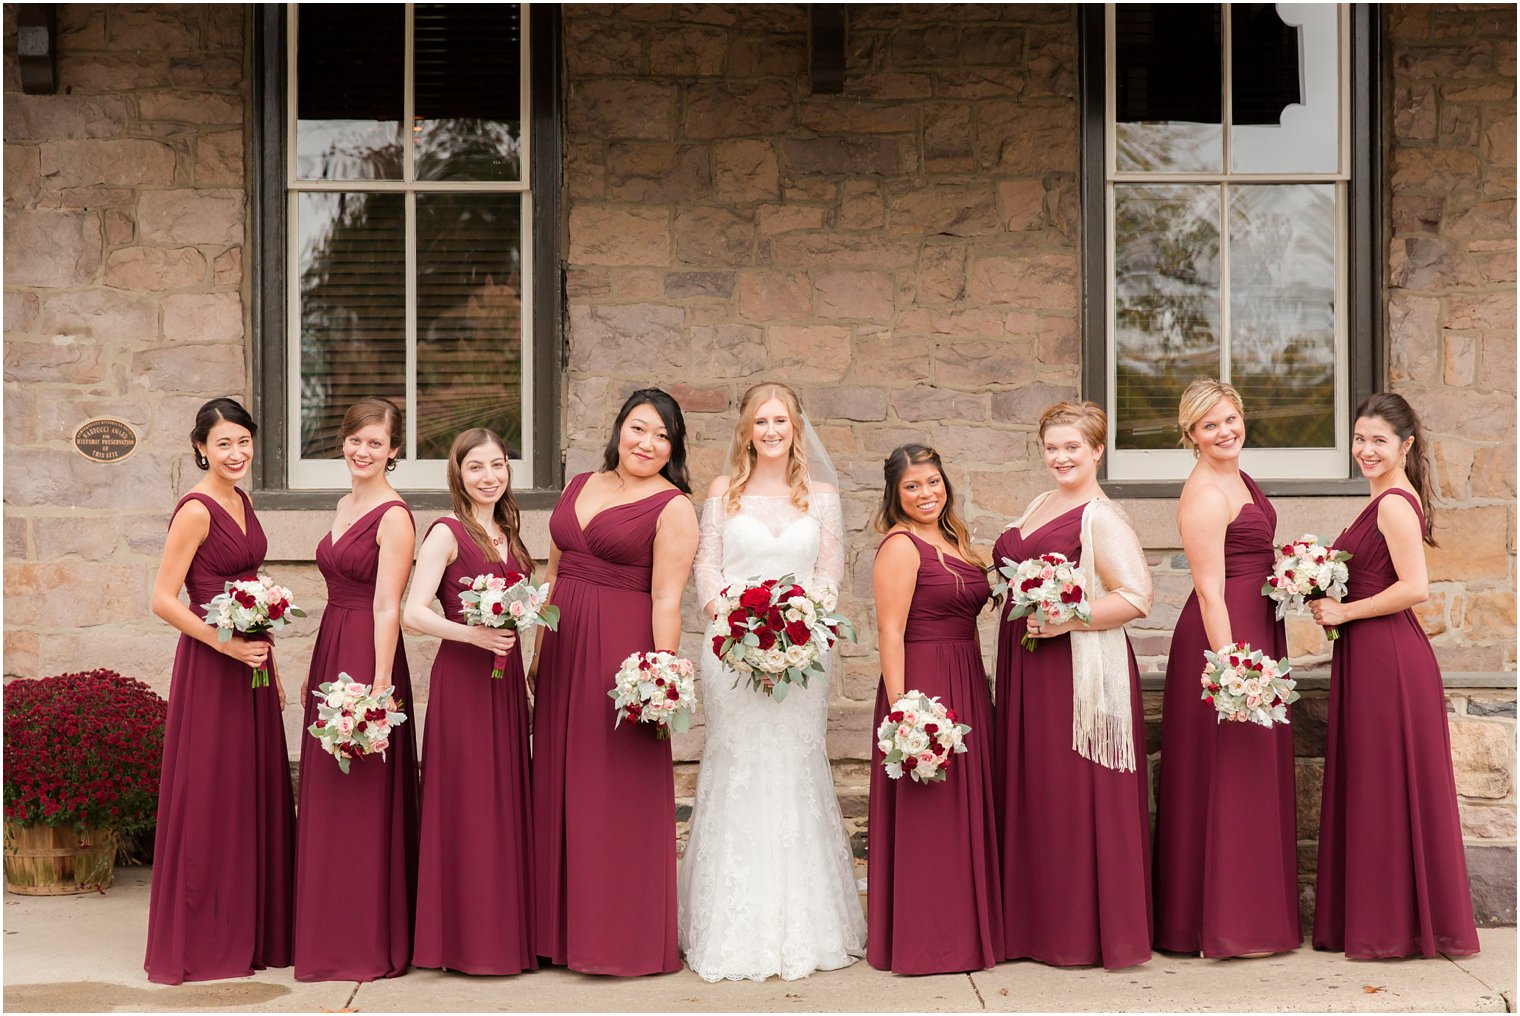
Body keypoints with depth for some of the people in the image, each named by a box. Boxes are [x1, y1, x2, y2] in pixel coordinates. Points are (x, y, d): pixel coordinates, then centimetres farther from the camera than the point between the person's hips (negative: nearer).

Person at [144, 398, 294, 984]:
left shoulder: (241, 502, 11)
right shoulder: (195, 510, -13)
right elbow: (163, 600, -16)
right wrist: (227, 644, -22)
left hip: (251, 662, 8)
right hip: (210, 666, -8)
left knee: (256, 792, 12)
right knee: (210, 798, -1)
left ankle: (254, 932, 22)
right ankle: (201, 942, 10)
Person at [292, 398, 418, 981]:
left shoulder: (394, 516, -12)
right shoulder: (346, 506, 15)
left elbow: (387, 608, -18)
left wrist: (380, 688, -22)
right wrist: (316, 672, 19)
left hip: (367, 656, -9)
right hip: (330, 651, 9)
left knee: (363, 801, -2)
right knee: (325, 797, 13)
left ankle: (370, 945, 8)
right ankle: (330, 938, 23)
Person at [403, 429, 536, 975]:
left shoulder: (507, 534, 15)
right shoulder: (447, 532, -5)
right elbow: (413, 613, -13)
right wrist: (472, 634, -26)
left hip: (506, 676, 7)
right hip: (461, 678, -7)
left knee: (507, 800, 8)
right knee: (467, 802, -4)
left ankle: (507, 929, 16)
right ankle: (466, 936, 4)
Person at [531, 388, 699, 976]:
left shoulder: (672, 507, -6)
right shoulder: (579, 488, 14)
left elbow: (667, 601, -13)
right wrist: (538, 653, 17)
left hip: (623, 651, -7)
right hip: (563, 648, 7)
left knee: (617, 790, -2)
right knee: (560, 787, 10)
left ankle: (624, 937, 8)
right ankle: (565, 928, 22)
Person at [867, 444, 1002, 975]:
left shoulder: (956, 541, 15)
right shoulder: (901, 546, -10)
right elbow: (890, 632, -16)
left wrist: (981, 688, 13)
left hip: (967, 686, 9)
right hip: (923, 685, -9)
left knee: (966, 807, 13)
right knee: (926, 814, -3)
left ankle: (965, 929, 22)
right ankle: (922, 939, 5)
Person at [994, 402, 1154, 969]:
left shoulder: (1102, 518, -11)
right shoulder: (1040, 506, 16)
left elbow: (1136, 598, -19)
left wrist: (1067, 620, -22)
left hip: (1080, 670, -9)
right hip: (1027, 671, 9)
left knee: (1078, 796, -3)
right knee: (1031, 792, 11)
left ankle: (1091, 932, 7)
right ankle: (1039, 925, 21)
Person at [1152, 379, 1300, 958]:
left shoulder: (1237, 478, 14)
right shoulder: (1204, 494, -17)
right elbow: (1209, 591, -22)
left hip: (1256, 631, 10)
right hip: (1224, 635, -10)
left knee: (1256, 772, 14)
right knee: (1230, 777, -5)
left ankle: (1258, 913, 24)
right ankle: (1228, 926, 2)